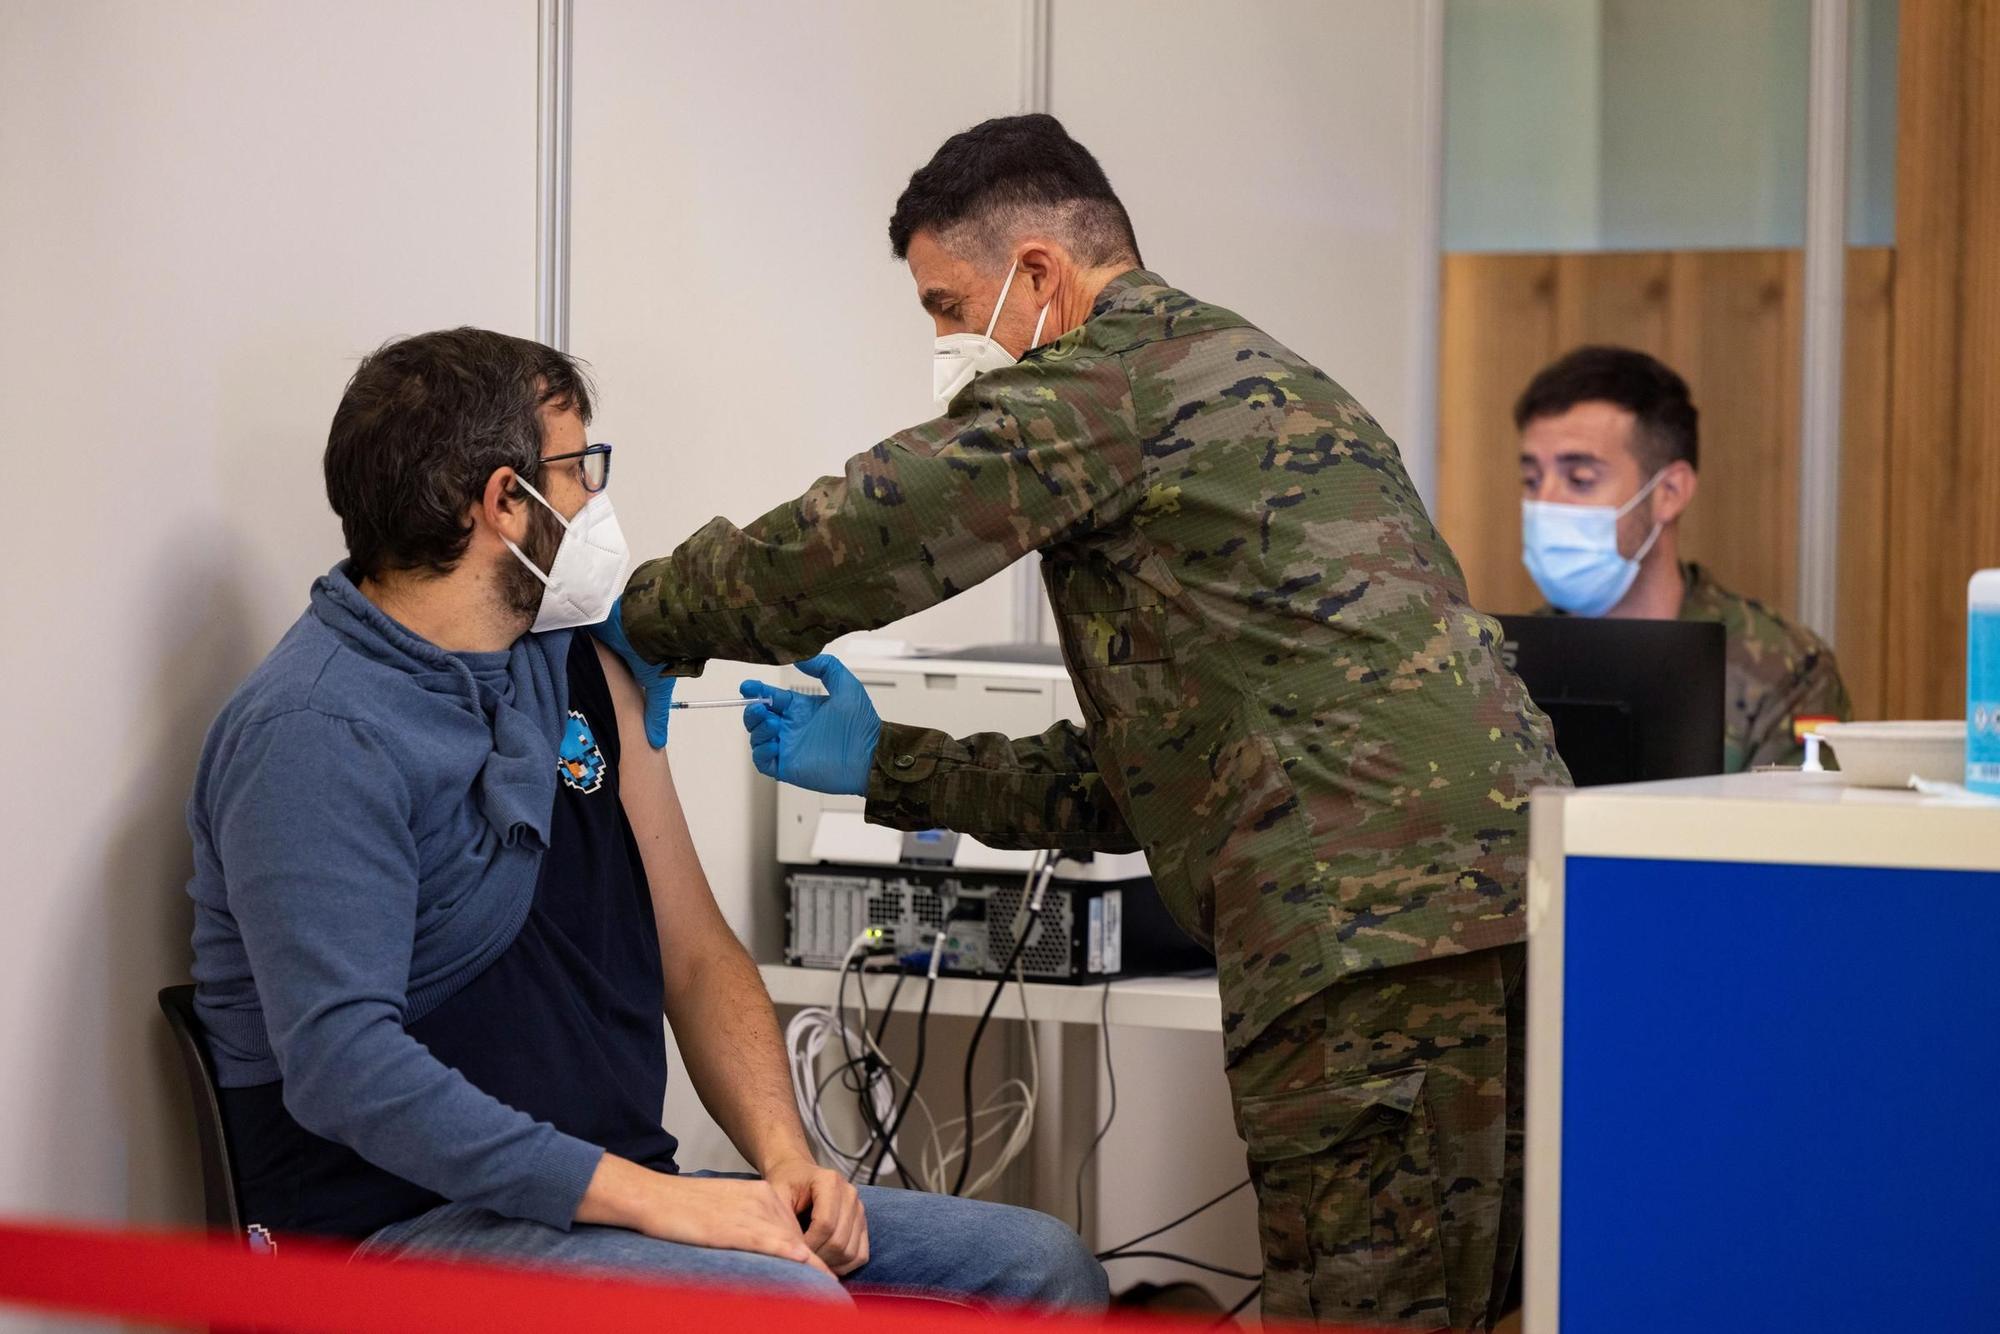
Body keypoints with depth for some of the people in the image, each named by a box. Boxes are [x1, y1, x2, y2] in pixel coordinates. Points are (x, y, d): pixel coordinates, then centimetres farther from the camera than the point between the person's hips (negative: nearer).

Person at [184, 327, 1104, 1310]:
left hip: (612, 1194, 8)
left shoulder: (576, 673, 14)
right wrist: (650, 1200, -28)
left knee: (1040, 1263, -3)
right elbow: (344, 1064, -24)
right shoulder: (315, 736, -14)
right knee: (784, 1299, -33)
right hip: (403, 1222, -8)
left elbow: (696, 955, 16)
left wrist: (784, 1157, -3)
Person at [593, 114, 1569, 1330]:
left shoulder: (1123, 365, 0)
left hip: (1380, 931, -10)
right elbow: (1142, 777, 31)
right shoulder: (1245, 380, 31)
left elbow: (863, 538, -8)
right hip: (1505, 903, 10)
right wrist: (886, 766, 30)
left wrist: (651, 622, 10)